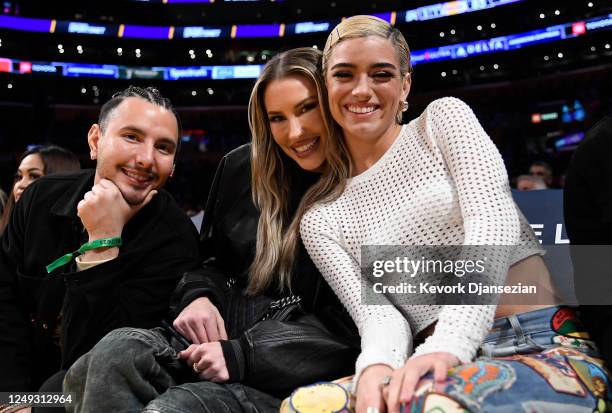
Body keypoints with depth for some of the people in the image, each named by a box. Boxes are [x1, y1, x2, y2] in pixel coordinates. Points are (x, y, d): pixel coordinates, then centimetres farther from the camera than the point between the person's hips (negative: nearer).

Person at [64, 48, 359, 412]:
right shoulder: (243, 167, 8)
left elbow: (350, 328, -12)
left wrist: (241, 355, -17)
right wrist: (198, 295, -4)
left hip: (295, 379, -4)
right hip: (223, 334, 5)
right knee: (116, 352, -25)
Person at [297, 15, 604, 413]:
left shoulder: (443, 118, 6)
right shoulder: (321, 220, 11)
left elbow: (493, 219, -11)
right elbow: (376, 314, 0)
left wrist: (449, 344, -25)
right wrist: (377, 365, -26)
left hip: (546, 347, -2)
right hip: (444, 366, 3)